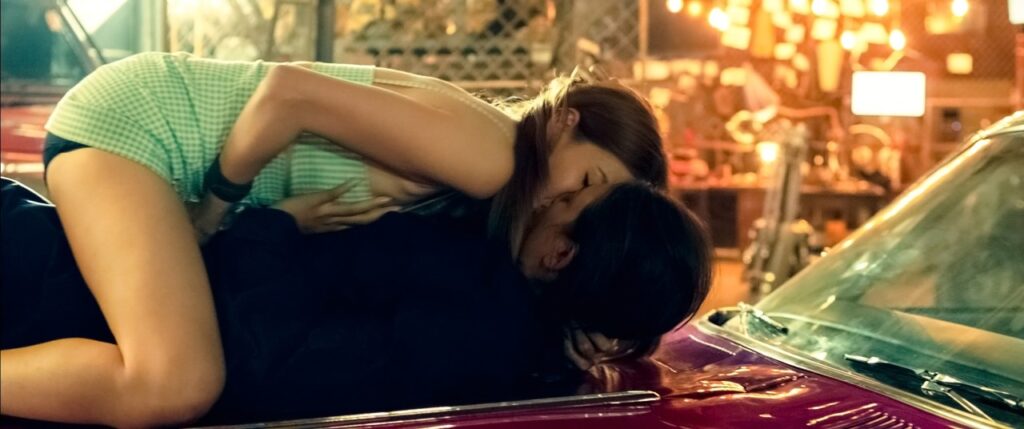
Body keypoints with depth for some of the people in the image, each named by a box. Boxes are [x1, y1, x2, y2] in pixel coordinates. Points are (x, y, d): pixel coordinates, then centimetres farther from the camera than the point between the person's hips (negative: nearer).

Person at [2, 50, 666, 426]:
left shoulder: (485, 189, 5)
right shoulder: (486, 157, -23)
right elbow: (287, 92, -27)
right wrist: (216, 207, -13)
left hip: (160, 123, 9)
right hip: (130, 119, -9)